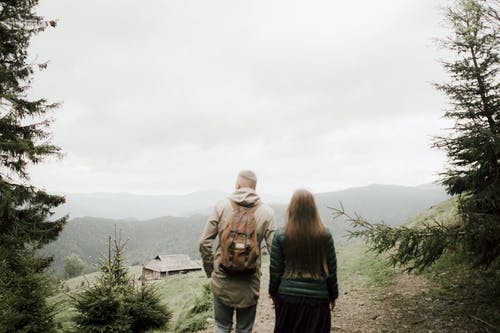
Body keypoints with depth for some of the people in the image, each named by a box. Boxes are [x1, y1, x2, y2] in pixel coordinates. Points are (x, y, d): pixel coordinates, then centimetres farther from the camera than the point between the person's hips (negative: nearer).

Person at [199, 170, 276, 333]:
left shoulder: (222, 206, -5)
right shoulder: (266, 212, -6)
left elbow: (205, 242, -6)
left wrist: (210, 270, 9)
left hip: (222, 280, 1)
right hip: (249, 283, 0)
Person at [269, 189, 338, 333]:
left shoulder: (281, 235, -9)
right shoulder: (325, 235, -7)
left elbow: (275, 270, -3)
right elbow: (331, 270, 0)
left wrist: (273, 293, 12)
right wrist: (333, 296, 13)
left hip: (287, 297, 0)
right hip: (318, 298, 0)